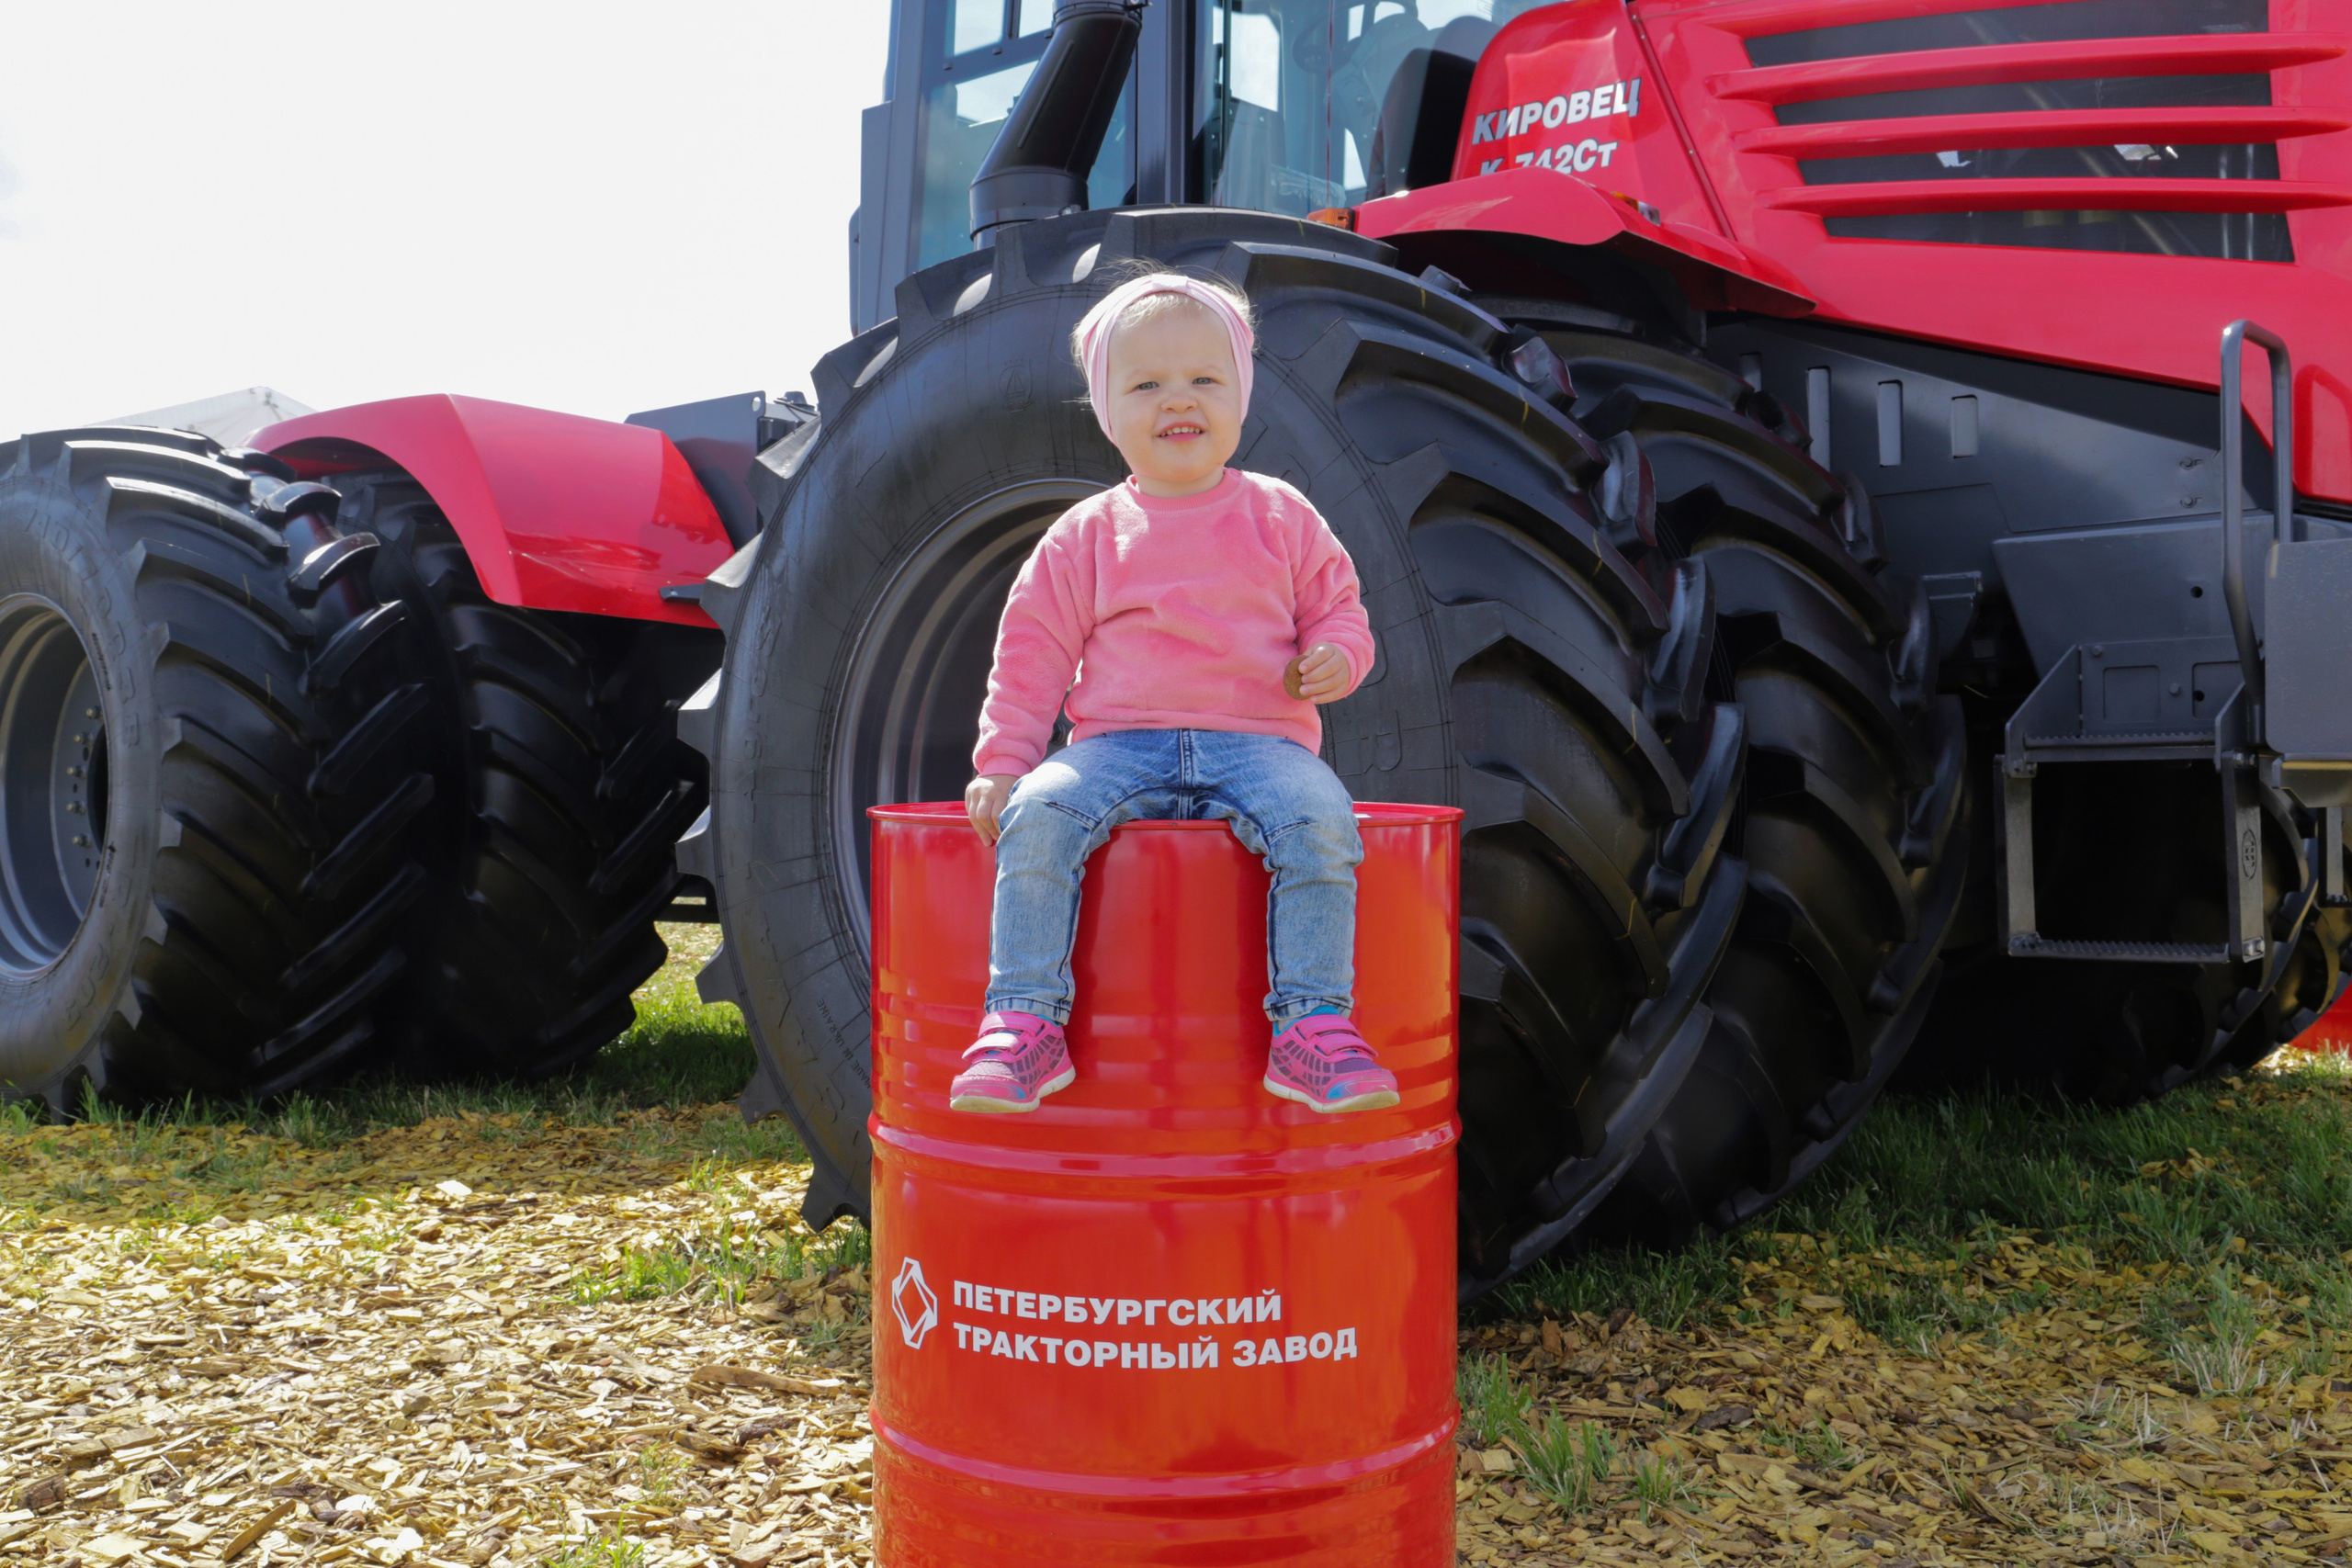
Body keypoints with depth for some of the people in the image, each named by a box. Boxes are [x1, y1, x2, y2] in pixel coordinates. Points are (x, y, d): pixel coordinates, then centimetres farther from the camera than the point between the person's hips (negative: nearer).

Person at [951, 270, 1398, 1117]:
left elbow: (1338, 607, 18)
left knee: (1319, 820, -32)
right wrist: (1002, 761, 1)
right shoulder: (1085, 536, 11)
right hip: (1121, 744, 0)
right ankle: (1023, 1020, -22)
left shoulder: (1282, 517, 12)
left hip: (1258, 742, 0)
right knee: (1040, 813, -29)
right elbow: (1034, 651, 11)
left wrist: (1335, 659, -7)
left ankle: (1313, 1022, -23)